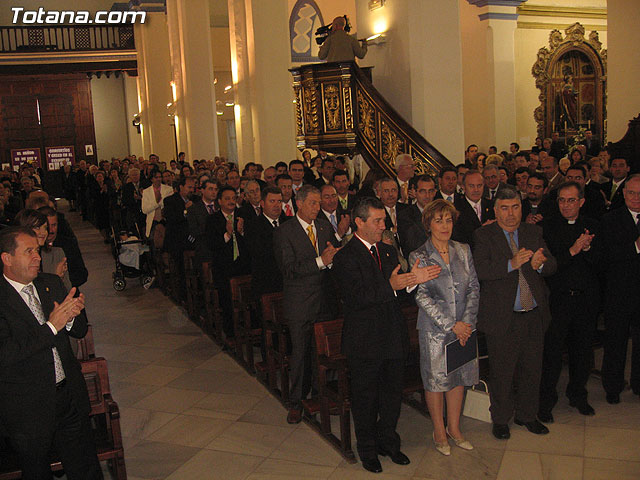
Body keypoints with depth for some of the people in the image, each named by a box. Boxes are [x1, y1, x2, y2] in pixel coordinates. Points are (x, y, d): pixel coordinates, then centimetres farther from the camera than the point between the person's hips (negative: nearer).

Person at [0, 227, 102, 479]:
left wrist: (72, 315, -15)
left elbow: (80, 331, 7)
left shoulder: (52, 284, 4)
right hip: (28, 409, -5)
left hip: (70, 396, 5)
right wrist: (51, 326, -25)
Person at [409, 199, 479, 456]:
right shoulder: (418, 257, -7)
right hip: (434, 329, -4)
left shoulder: (463, 251, 5)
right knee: (435, 379, 6)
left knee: (460, 376, 13)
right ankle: (439, 431, 24)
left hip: (463, 327, 4)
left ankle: (454, 428, 30)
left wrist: (467, 322, -9)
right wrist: (451, 326, -15)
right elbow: (422, 297, -12)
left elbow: (474, 288, 3)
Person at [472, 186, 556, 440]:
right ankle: (500, 419, 27)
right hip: (502, 317, -4)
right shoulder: (483, 235, -5)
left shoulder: (534, 232, 9)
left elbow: (552, 265, 2)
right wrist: (512, 264, -30)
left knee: (532, 369, 15)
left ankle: (527, 415, 35)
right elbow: (480, 271, -18)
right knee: (502, 372, 7)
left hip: (534, 315, 4)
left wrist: (539, 264, -21)